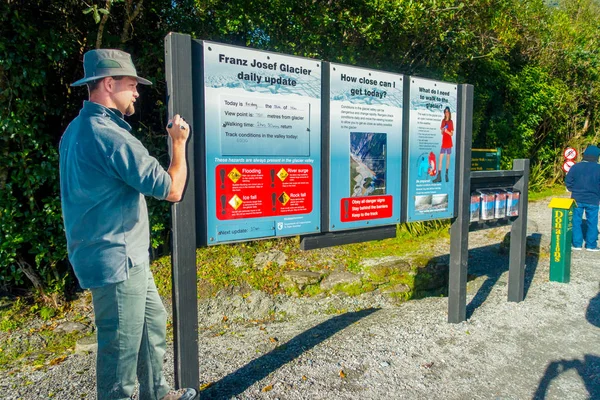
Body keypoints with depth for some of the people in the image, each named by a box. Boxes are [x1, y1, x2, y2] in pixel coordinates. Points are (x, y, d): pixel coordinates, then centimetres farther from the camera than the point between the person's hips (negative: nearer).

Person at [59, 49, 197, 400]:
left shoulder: (78, 130, 10)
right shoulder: (111, 136, -23)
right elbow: (172, 190, -21)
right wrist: (179, 142, -8)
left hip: (124, 256, 11)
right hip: (117, 260, -11)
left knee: (154, 322, 23)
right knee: (122, 346, 5)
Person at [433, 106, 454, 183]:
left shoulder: (451, 122, 0)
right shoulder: (443, 121, 8)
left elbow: (452, 134, -2)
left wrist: (447, 131, -20)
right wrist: (442, 130, -10)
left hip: (449, 142, -2)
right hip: (443, 142, 2)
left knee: (448, 157, 5)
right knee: (440, 158, -6)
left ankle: (446, 174, 13)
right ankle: (439, 176, -10)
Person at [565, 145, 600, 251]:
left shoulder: (575, 167, -4)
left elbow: (568, 181, 1)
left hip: (577, 199, 1)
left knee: (576, 221, 9)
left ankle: (577, 244, 11)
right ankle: (591, 245, 14)